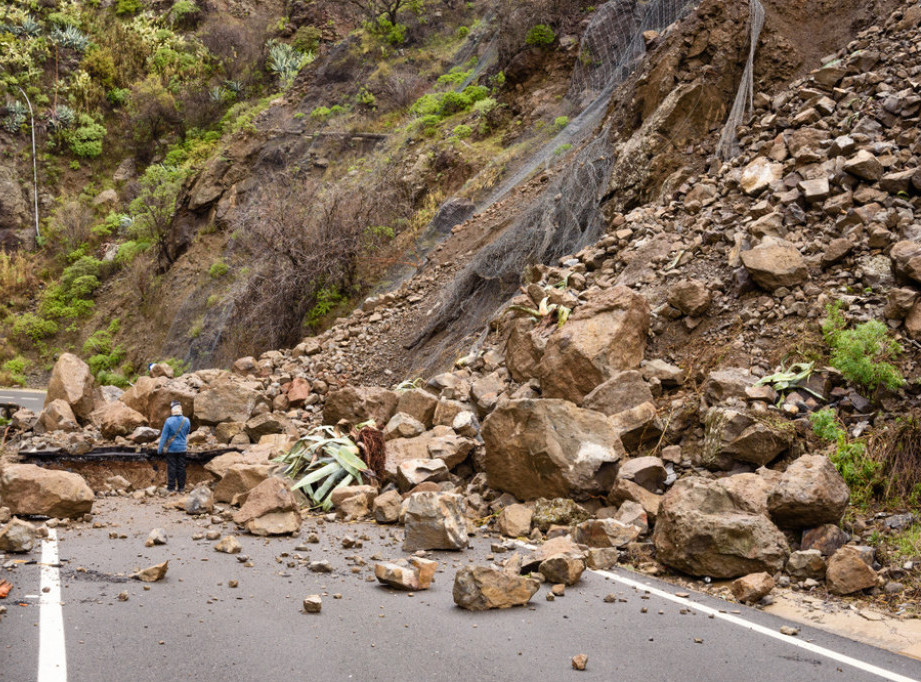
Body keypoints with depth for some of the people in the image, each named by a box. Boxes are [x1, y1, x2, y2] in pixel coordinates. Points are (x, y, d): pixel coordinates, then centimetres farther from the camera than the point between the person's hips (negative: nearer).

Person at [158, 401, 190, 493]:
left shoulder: (168, 421, -15)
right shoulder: (186, 421, -5)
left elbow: (164, 435, -10)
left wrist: (160, 448, -3)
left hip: (171, 448, -3)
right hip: (182, 448, 3)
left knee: (171, 467, 5)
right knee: (181, 467, 10)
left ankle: (171, 487, 8)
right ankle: (181, 487, 14)